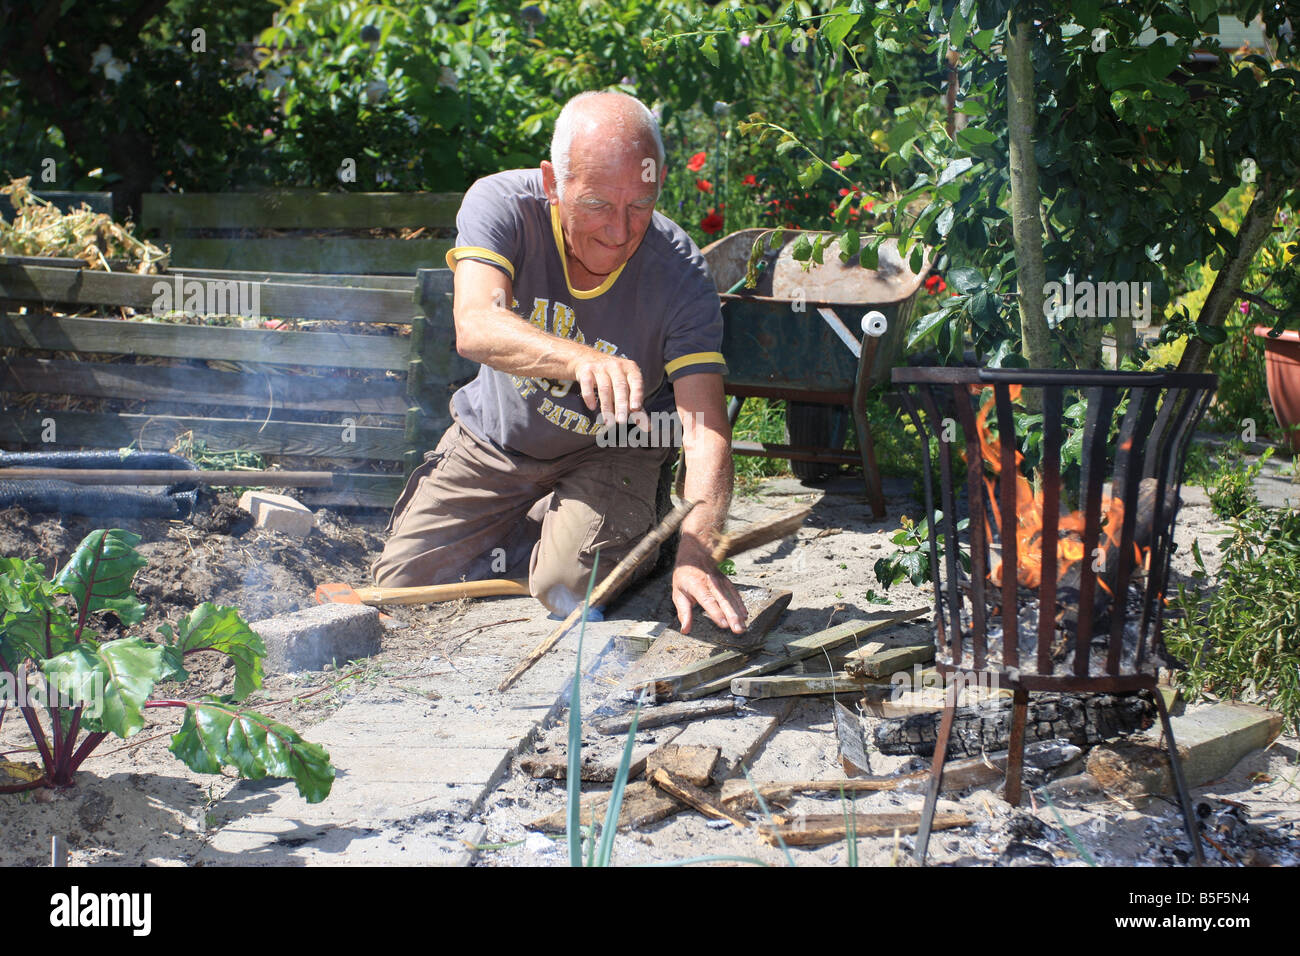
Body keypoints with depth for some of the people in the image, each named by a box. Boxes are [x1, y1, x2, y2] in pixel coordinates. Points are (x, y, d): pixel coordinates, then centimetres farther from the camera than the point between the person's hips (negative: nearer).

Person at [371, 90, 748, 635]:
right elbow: (476, 327, -44)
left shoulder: (680, 274, -27)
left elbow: (705, 431, -33)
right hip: (492, 441, 2)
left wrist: (695, 557, -51)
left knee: (571, 587, -26)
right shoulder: (502, 203, -26)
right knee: (403, 587, -3)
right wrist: (582, 359, -64)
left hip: (610, 453, -2)